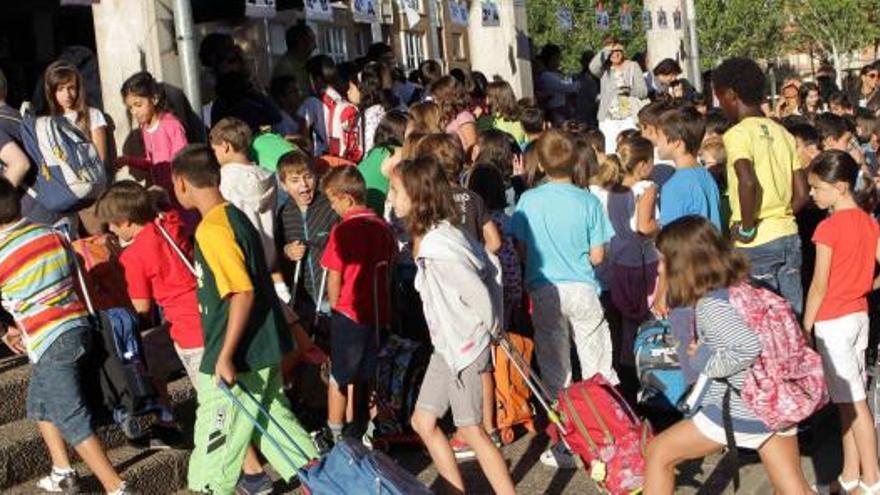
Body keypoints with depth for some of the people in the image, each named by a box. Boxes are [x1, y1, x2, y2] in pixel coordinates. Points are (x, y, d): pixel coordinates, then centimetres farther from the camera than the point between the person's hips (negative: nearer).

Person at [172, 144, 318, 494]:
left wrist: (225, 357, -23)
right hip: (264, 349, 9)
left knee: (215, 439, 4)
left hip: (238, 359, -9)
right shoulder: (234, 217, 9)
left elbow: (243, 293, -25)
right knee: (274, 419, 18)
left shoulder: (212, 229, -19)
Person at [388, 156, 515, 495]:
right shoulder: (438, 233, 2)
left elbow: (478, 295, -25)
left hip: (465, 346, -10)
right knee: (423, 422, 16)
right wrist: (493, 320, 8)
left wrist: (488, 329, -8)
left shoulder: (437, 248, -26)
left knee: (471, 431, 2)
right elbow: (490, 271, 7)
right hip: (447, 344, 10)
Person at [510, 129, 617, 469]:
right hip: (582, 288, -1)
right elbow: (597, 256, -3)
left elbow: (522, 250, 1)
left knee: (555, 372, 9)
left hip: (544, 290, 1)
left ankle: (564, 446, 12)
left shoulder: (528, 201, -6)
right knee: (598, 368, 11)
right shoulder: (588, 202, -8)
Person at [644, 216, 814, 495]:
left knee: (658, 454, 9)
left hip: (739, 410, -8)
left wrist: (708, 362, -15)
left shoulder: (711, 305, -19)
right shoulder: (740, 286, 6)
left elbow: (750, 346, -32)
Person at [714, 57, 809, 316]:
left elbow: (748, 182, -27)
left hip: (756, 245, -6)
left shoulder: (737, 134, -10)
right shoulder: (783, 133, 11)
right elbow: (802, 194, 9)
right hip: (789, 236, 7)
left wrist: (747, 227, -16)